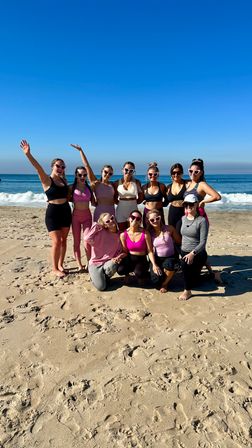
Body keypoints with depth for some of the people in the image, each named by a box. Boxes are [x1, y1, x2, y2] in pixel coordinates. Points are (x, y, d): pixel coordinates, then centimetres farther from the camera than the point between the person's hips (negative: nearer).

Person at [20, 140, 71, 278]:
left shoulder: (64, 180, 9)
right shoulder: (46, 180, -10)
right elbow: (38, 167, -24)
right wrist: (28, 154, -39)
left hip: (66, 211, 6)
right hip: (53, 212, -6)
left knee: (63, 240, 11)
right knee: (56, 242, -5)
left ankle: (60, 265, 27)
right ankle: (55, 269, 12)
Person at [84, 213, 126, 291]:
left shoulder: (119, 235, -1)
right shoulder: (101, 233, -13)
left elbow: (123, 251, 3)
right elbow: (87, 239, -29)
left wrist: (118, 257, -19)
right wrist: (96, 225, -19)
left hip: (108, 263, 3)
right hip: (95, 263, -2)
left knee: (112, 266, -35)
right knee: (101, 287, -20)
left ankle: (105, 278, 2)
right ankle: (96, 277, 17)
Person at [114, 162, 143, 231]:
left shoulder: (136, 182, 1)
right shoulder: (117, 183, 0)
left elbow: (141, 197, 8)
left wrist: (133, 202, 1)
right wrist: (120, 202, -4)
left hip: (133, 210, 0)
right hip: (121, 210, 0)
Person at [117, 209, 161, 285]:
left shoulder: (145, 234, -12)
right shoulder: (123, 235, -6)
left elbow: (150, 251, -10)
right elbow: (125, 251, 2)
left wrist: (154, 265, -23)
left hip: (142, 259, -2)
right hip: (130, 259, 2)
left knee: (139, 273, -34)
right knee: (120, 270, -30)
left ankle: (143, 275, 8)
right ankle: (127, 273, 10)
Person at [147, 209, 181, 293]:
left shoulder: (169, 229, -7)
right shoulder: (149, 233, -3)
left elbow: (179, 241, 2)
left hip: (170, 257, -1)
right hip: (157, 259, 1)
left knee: (169, 265, -37)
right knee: (155, 281, -21)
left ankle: (165, 283, -3)